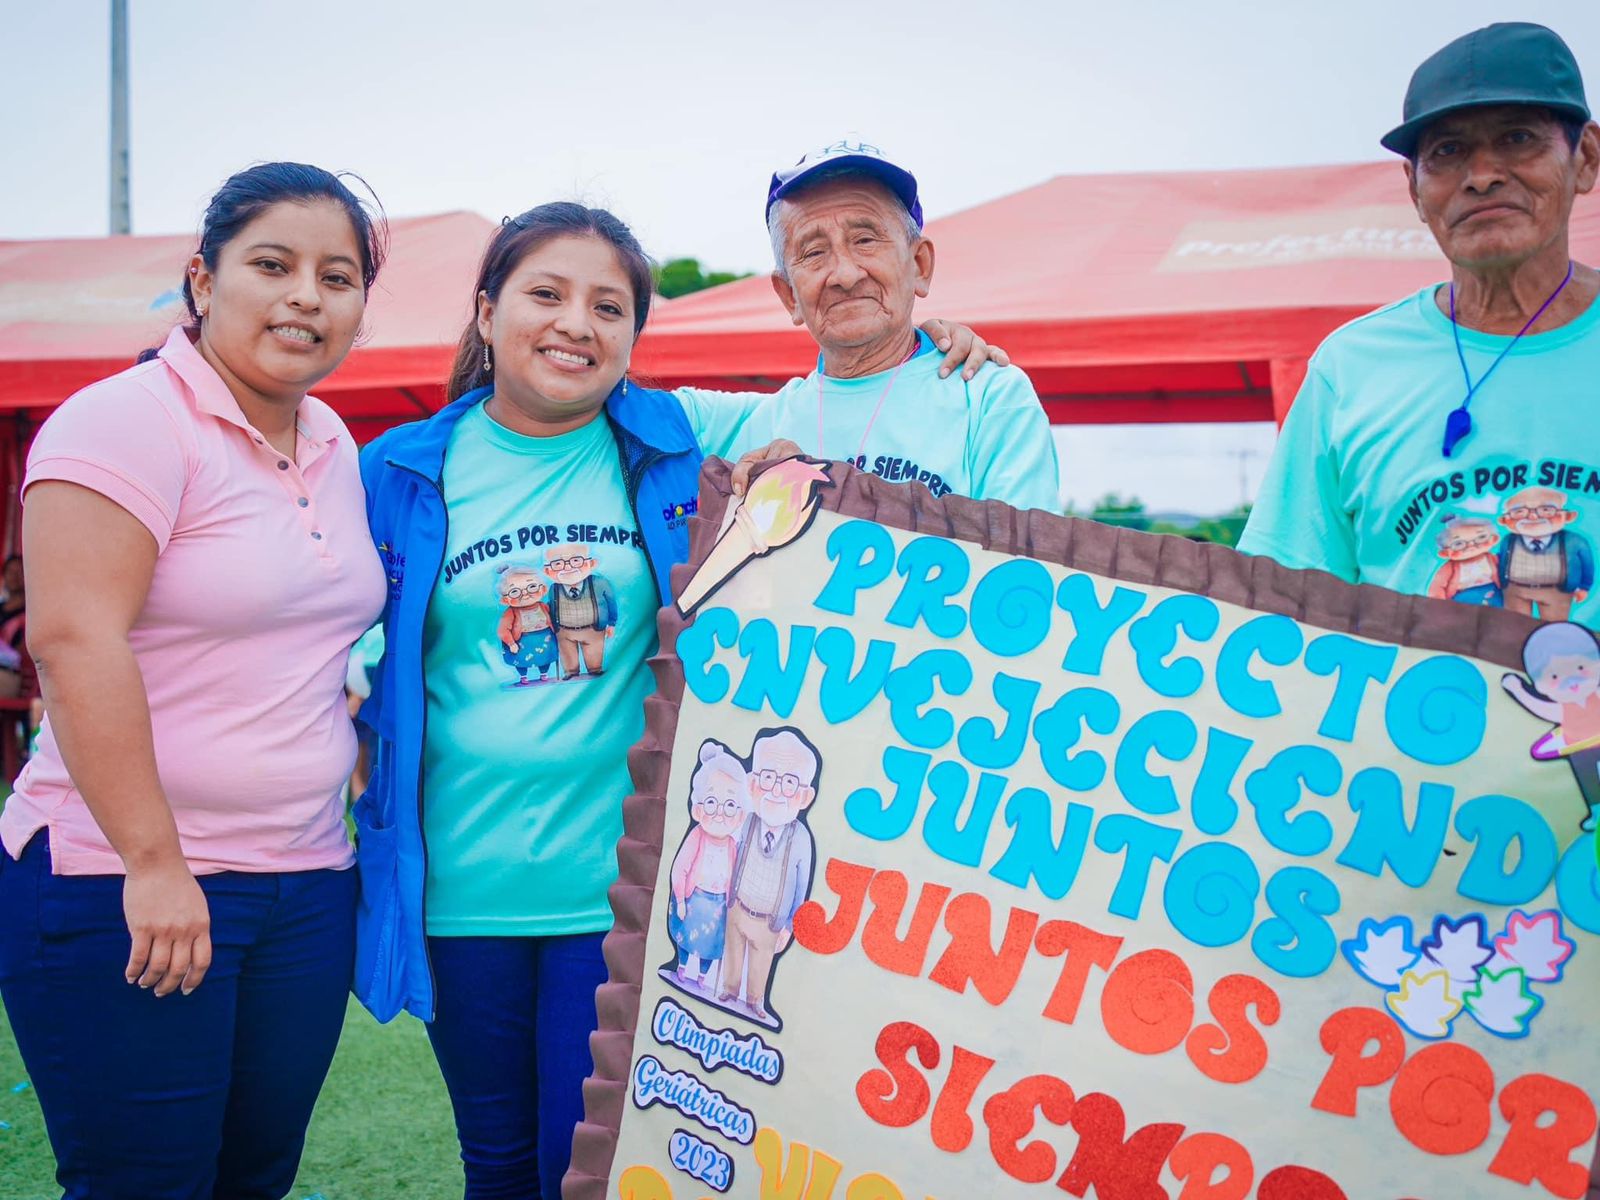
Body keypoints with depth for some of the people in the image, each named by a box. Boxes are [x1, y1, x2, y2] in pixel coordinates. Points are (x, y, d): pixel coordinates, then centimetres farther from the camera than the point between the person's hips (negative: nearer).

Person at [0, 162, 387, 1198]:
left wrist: (346, 755, 12)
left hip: (306, 886, 7)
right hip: (124, 886, -7)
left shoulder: (334, 445, 12)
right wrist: (154, 863, -21)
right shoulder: (130, 422, -12)